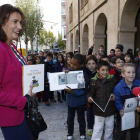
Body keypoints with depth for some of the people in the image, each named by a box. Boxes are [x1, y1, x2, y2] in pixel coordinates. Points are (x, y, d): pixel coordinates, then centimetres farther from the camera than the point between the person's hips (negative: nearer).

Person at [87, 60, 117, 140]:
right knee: (98, 129, 5)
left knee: (110, 128, 19)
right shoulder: (94, 81, -8)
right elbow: (91, 92, -3)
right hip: (99, 109, -3)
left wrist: (114, 96, -12)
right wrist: (89, 98, -22)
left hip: (110, 109, 3)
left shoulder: (112, 79, -2)